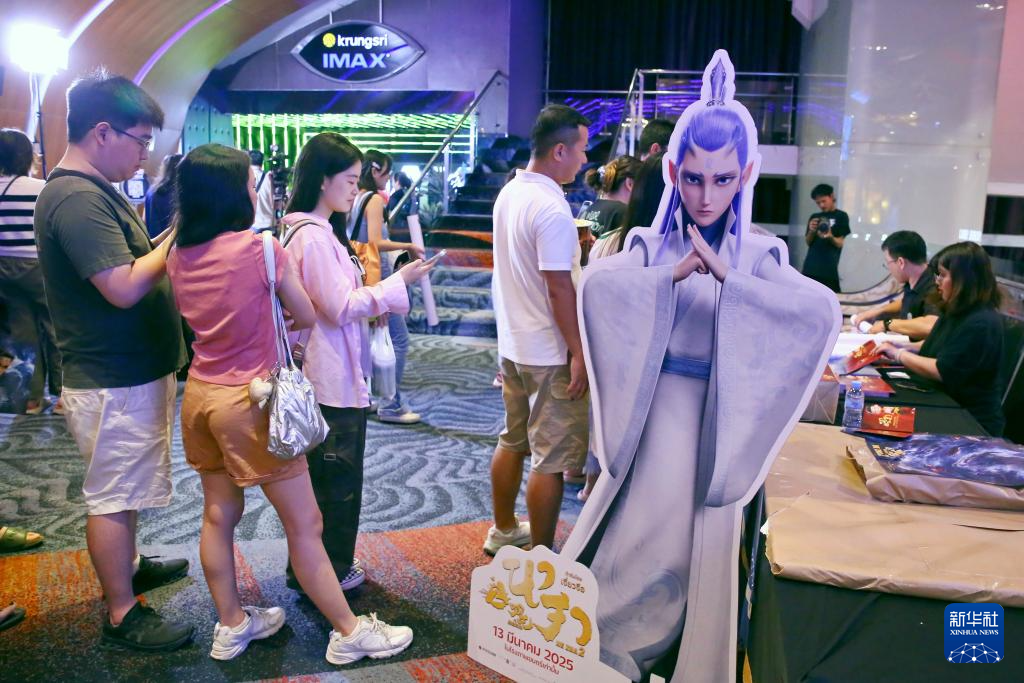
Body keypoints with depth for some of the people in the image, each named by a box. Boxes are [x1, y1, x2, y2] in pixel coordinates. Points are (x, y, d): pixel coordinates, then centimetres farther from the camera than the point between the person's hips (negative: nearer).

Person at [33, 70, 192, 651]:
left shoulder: (97, 190, 11)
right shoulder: (77, 199, -22)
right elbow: (124, 287, -28)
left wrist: (172, 237, 1)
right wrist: (178, 240, -16)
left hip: (135, 370, 10)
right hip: (114, 380, -10)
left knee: (127, 488, 24)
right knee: (114, 496, 2)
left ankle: (127, 566, 42)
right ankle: (124, 617, 15)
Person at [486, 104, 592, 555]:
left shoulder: (508, 193, 7)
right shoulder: (552, 208, -21)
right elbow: (558, 288, -22)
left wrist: (571, 246, 12)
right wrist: (578, 351, -17)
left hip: (513, 344, 9)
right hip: (549, 352, -9)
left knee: (513, 442, 21)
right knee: (552, 458, 2)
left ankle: (503, 530, 35)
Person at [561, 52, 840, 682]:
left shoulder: (759, 255, -2)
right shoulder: (651, 244, -1)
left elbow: (824, 312, -21)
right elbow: (597, 285, -21)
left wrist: (727, 278, -26)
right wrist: (671, 276, -27)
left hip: (715, 421, 0)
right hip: (651, 413, 0)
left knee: (697, 548, 10)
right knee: (634, 536, 6)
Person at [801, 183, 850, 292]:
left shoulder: (841, 216, 3)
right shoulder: (814, 217, 16)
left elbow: (841, 243, -2)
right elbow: (808, 242, 12)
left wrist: (830, 237, -23)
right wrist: (811, 231, -9)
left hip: (829, 269, -4)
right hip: (811, 267, 4)